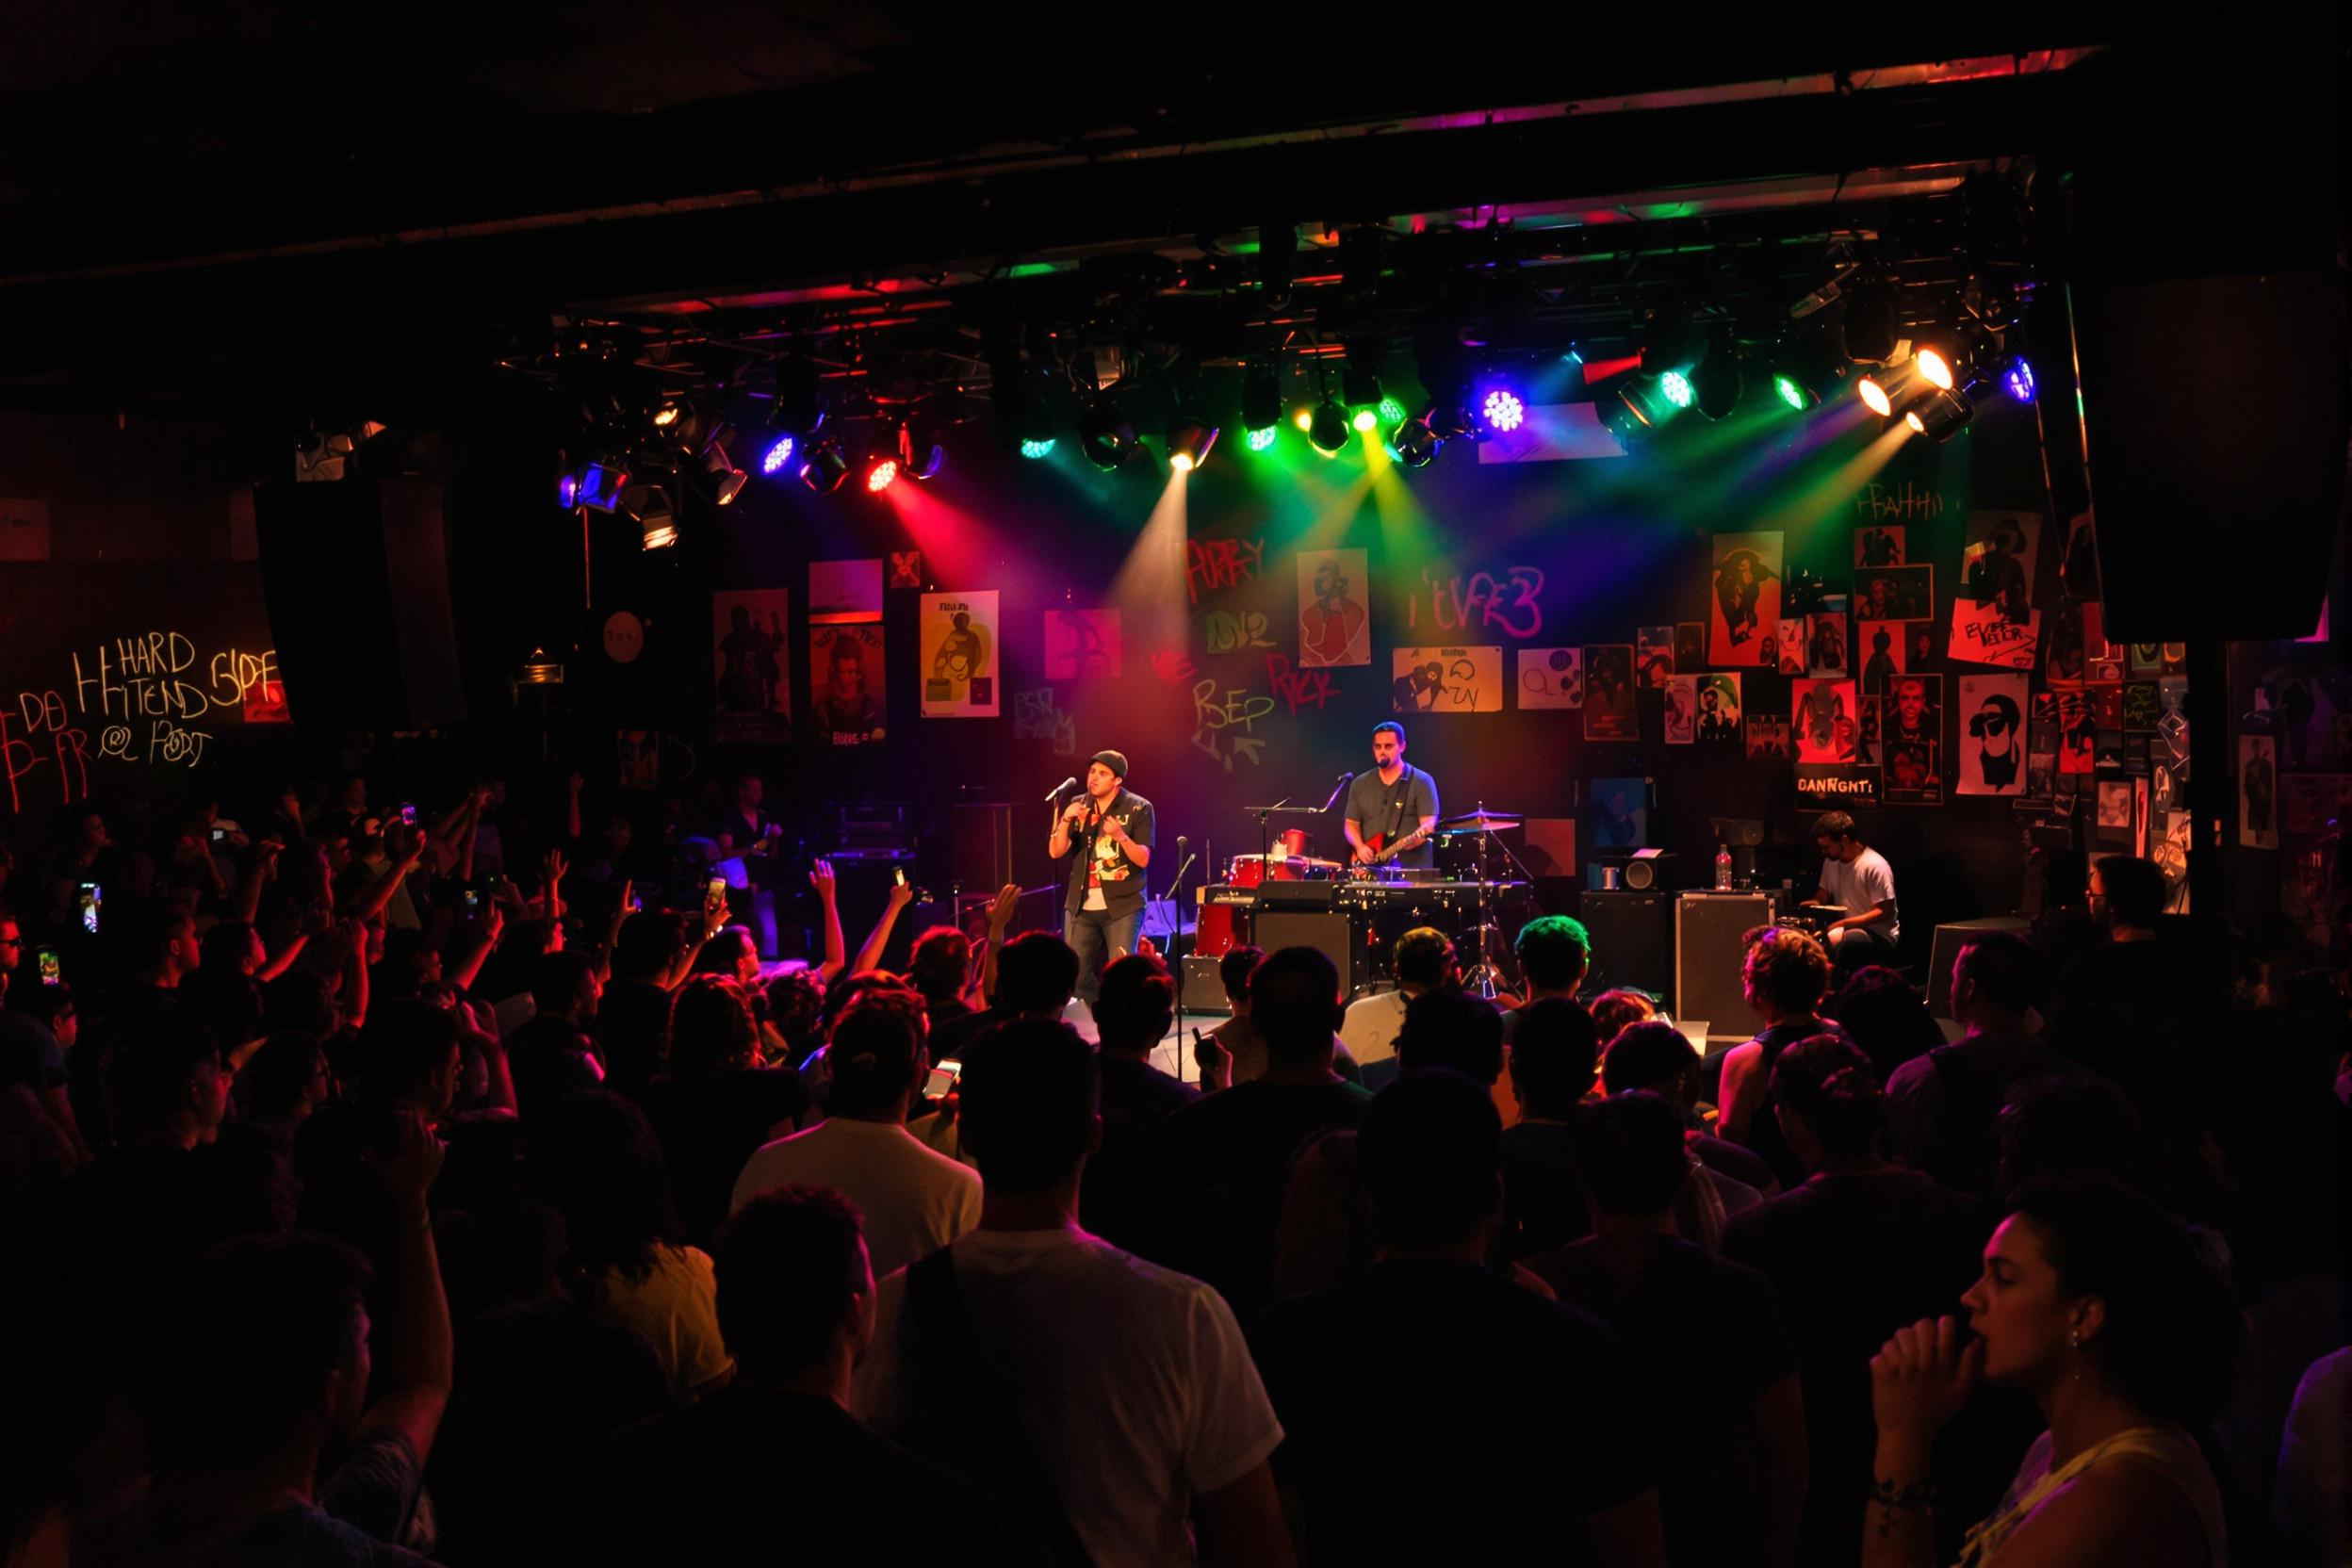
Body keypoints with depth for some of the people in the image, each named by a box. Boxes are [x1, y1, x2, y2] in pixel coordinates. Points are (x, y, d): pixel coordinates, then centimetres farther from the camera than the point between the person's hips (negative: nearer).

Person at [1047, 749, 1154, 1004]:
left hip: (1122, 906, -4)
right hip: (1081, 906, 4)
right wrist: (1065, 820, -17)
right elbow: (1056, 852, 0)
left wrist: (1120, 836, -28)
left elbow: (1143, 859, -10)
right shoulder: (1078, 806, 7)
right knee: (1074, 974, 5)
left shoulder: (1138, 808, -5)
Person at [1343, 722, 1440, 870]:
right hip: (1370, 866, 3)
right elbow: (1351, 824, 15)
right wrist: (1360, 847, -4)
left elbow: (1429, 823, -8)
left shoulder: (1421, 782, -1)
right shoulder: (1360, 784, 11)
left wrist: (1415, 838, -27)